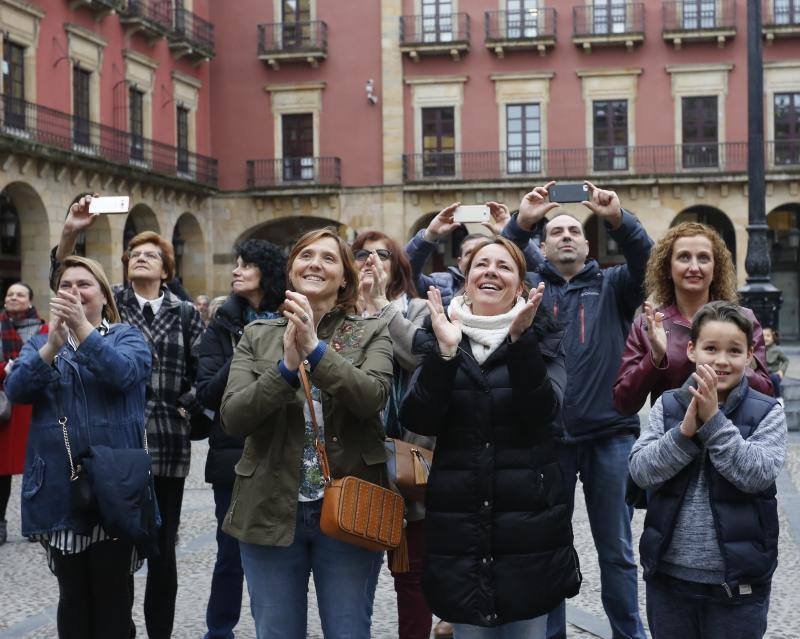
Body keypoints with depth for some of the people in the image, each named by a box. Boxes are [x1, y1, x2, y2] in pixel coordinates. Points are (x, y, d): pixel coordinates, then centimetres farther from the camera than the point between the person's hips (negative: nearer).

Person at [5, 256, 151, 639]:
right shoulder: (41, 343, 13)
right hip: (59, 489, 2)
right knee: (72, 592, 8)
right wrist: (53, 344, -21)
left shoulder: (126, 337, 5)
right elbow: (16, 389, -6)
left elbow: (124, 373, -17)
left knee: (111, 592, 3)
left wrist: (82, 327, -27)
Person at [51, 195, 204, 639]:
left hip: (167, 442, 1)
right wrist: (69, 233, -21)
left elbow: (203, 369, 12)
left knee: (162, 550, 6)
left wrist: (190, 406, -3)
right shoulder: (111, 302, 7)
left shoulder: (185, 313, 9)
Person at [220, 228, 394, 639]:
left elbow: (372, 397, -16)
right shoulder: (258, 335, 6)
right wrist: (286, 366, -21)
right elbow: (232, 418, -7)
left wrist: (315, 349, -27)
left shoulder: (371, 334, 2)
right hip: (271, 511, 1)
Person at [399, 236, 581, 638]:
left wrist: (520, 341, -25)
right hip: (458, 519, 1)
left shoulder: (541, 338, 4)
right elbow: (419, 420, -7)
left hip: (529, 517, -1)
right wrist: (445, 352, -19)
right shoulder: (439, 338, 7)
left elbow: (544, 410, -14)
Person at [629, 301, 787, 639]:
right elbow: (640, 471, -7)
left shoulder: (767, 412, -4)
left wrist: (714, 421, -20)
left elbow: (757, 475, -17)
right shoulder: (667, 405, 2)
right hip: (668, 575, 2)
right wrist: (685, 431, -20)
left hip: (737, 584, -2)